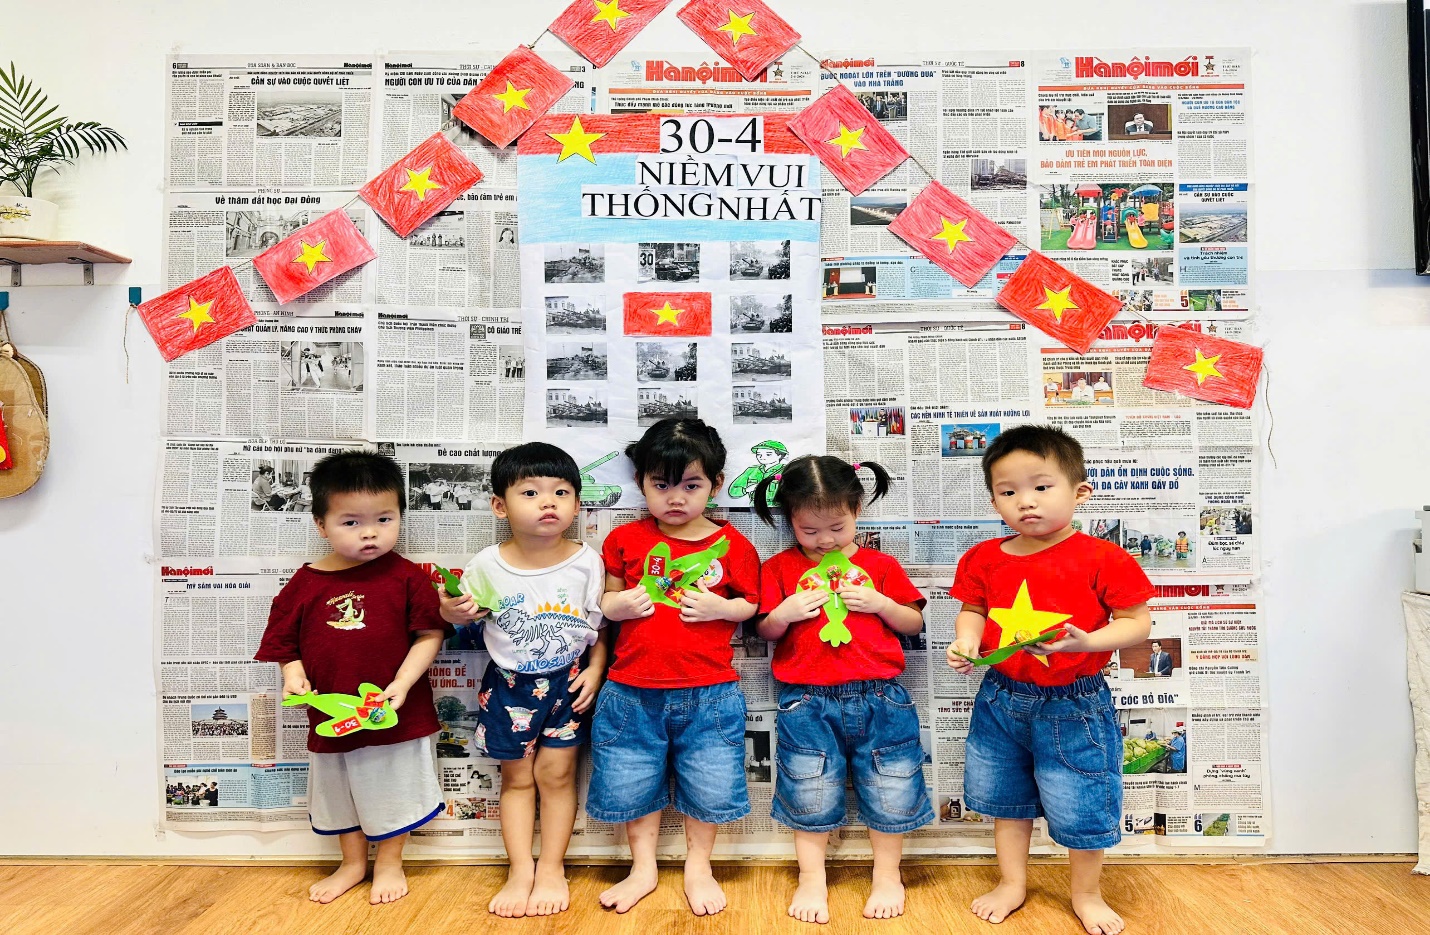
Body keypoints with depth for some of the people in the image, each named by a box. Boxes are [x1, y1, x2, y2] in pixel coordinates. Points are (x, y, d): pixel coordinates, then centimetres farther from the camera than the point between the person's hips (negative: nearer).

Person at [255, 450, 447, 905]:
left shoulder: (405, 576, -12)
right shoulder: (305, 583, -5)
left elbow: (430, 634, -11)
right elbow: (285, 642, 4)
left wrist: (403, 682, -21)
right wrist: (293, 675, -14)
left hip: (396, 715, -3)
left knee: (394, 790, 16)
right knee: (339, 792, 22)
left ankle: (389, 862, 40)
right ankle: (352, 863, 46)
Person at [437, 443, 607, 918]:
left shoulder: (586, 562, -12)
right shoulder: (488, 565, -12)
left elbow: (601, 624, -2)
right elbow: (468, 611, 4)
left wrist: (595, 671, -9)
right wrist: (453, 611, -17)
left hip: (567, 682, -1)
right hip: (509, 683, 1)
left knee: (556, 773, 6)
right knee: (517, 777, 12)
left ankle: (552, 868, 23)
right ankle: (520, 870, 25)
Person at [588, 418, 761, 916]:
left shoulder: (732, 545, -3)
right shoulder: (624, 540, 1)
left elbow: (751, 604, 3)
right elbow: (604, 601, 10)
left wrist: (720, 607, -16)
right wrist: (618, 605, -11)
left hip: (709, 693, -1)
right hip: (632, 691, 1)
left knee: (709, 782, 10)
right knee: (629, 781, 13)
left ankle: (698, 865, 36)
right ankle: (643, 868, 36)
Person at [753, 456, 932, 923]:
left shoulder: (880, 565, 7)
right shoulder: (780, 568, 4)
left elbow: (914, 622, 9)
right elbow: (765, 630, 8)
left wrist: (879, 603, -9)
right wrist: (784, 613, -14)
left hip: (878, 696, 1)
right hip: (806, 701, 0)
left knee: (890, 789, 8)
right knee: (811, 795, 7)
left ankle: (888, 874, 29)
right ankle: (812, 878, 26)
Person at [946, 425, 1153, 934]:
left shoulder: (1102, 558, -14)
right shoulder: (985, 559, -2)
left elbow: (1138, 621, -11)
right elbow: (973, 609, 10)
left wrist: (1087, 641, -27)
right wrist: (965, 643, -10)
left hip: (1072, 705, -3)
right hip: (1001, 699, 4)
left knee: (1081, 806, 11)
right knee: (1005, 798, 19)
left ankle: (1086, 893, 38)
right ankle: (1012, 883, 42)